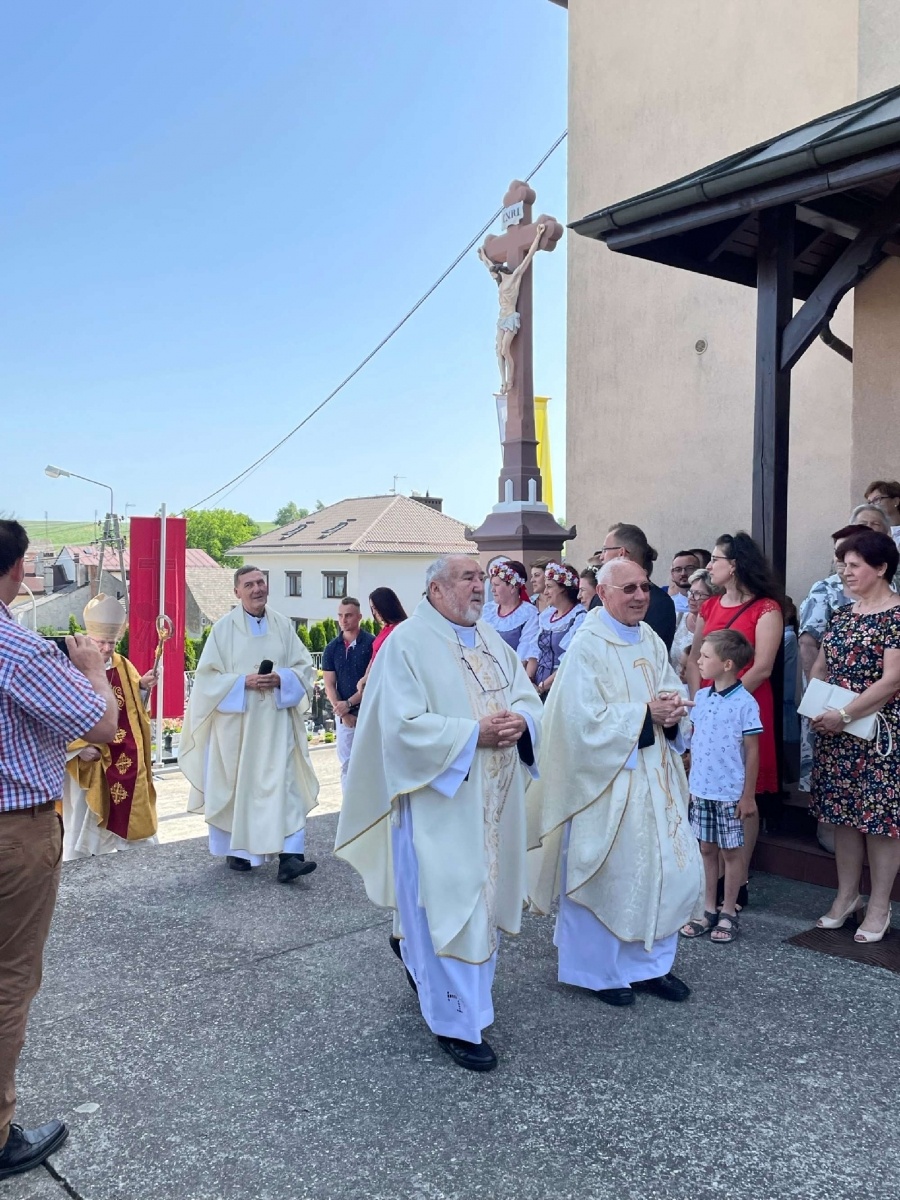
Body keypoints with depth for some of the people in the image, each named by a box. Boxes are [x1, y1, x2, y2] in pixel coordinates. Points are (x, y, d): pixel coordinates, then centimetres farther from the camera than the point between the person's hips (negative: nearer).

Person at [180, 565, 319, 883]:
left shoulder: (283, 625, 6)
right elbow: (208, 675, -4)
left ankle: (289, 856, -9)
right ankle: (236, 850, 26)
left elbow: (304, 667, 7)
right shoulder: (224, 627, -2)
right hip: (236, 722, -1)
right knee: (236, 785, 8)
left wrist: (281, 679, -12)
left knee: (285, 784, -7)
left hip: (275, 722, 2)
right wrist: (244, 682, -16)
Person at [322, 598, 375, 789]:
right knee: (347, 764, 9)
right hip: (344, 715, 4)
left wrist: (349, 703, -13)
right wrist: (343, 712, -6)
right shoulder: (332, 648, 7)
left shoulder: (371, 643, -6)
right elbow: (329, 685, 5)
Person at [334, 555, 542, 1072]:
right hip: (440, 800, -7)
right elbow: (403, 724, -19)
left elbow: (529, 699, 11)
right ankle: (458, 1023, 13)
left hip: (493, 801, 8)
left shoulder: (493, 641, 12)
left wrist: (519, 720, -12)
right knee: (449, 902, -1)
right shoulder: (408, 642, -11)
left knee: (483, 891, 17)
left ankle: (414, 945, 43)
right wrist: (474, 733, -22)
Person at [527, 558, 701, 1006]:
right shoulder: (588, 646, -14)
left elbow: (674, 693, 11)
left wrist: (673, 710, -11)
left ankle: (649, 964, 28)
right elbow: (583, 717, -21)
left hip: (655, 778, 7)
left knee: (669, 868, 10)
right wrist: (645, 713, -17)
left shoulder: (651, 641, 8)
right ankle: (599, 970, 24)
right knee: (605, 873, 5)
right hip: (607, 780, -7)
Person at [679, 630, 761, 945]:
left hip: (730, 792, -5)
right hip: (701, 789, 6)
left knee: (731, 851, 8)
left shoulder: (745, 703, -14)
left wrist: (748, 795, -9)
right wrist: (691, 780, 10)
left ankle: (728, 912, 21)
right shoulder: (700, 697, 3)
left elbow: (752, 751, -10)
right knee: (706, 849, 13)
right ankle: (708, 910, 24)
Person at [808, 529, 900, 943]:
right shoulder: (843, 614, 12)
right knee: (844, 813, 12)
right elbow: (820, 667, 15)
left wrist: (844, 714, -19)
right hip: (835, 731, 7)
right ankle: (846, 896, 25)